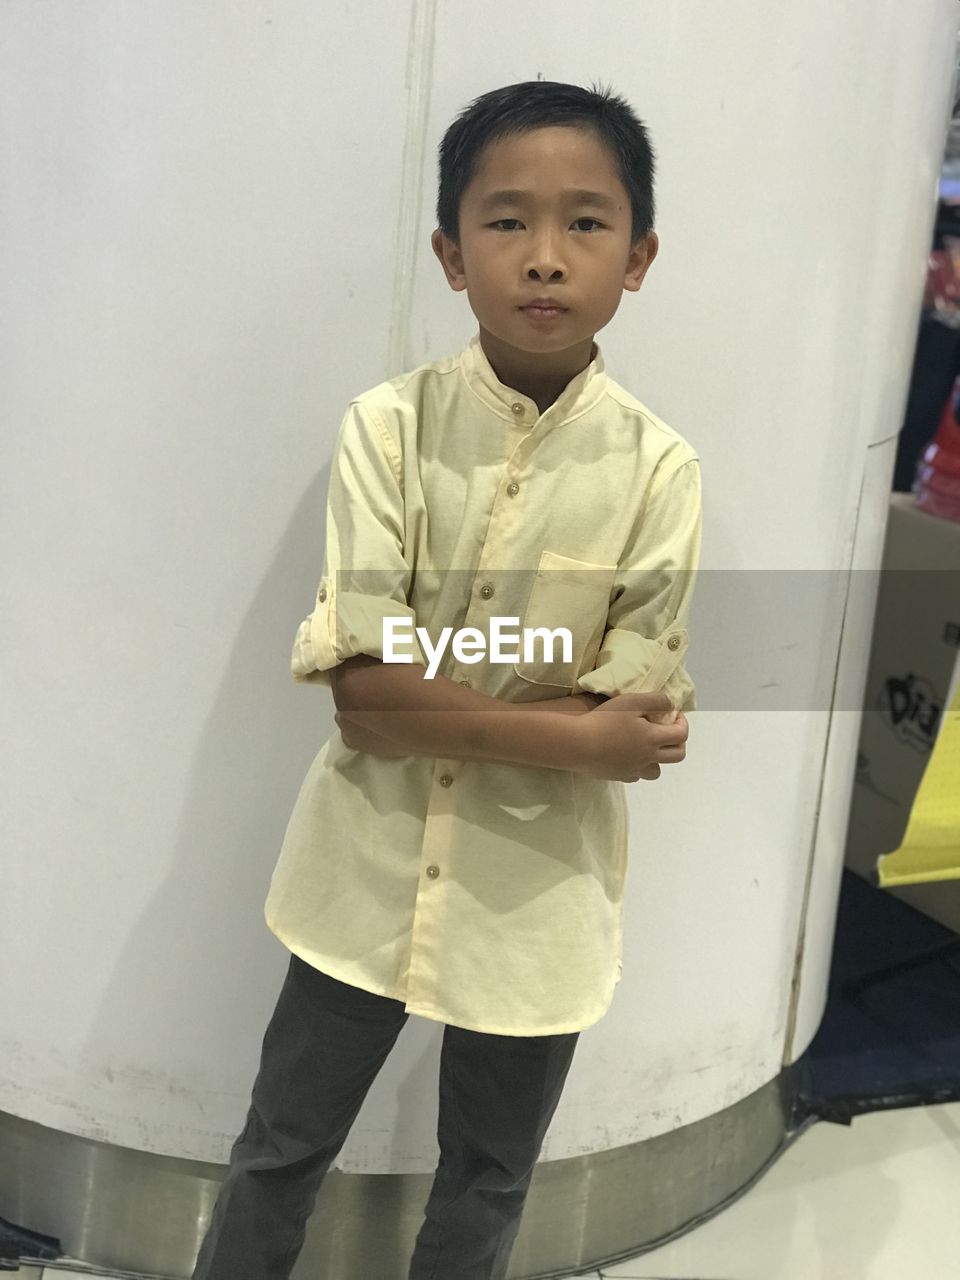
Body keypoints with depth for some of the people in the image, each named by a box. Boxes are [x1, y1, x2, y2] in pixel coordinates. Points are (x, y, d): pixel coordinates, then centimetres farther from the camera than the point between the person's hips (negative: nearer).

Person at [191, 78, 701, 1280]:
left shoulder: (656, 469, -12)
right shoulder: (388, 426, -13)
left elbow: (633, 720, -14)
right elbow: (361, 691, -18)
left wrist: (425, 693, -18)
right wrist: (572, 735, -21)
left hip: (536, 895, 1)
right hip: (370, 870, 0)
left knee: (486, 1184, 22)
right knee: (279, 1149, 19)